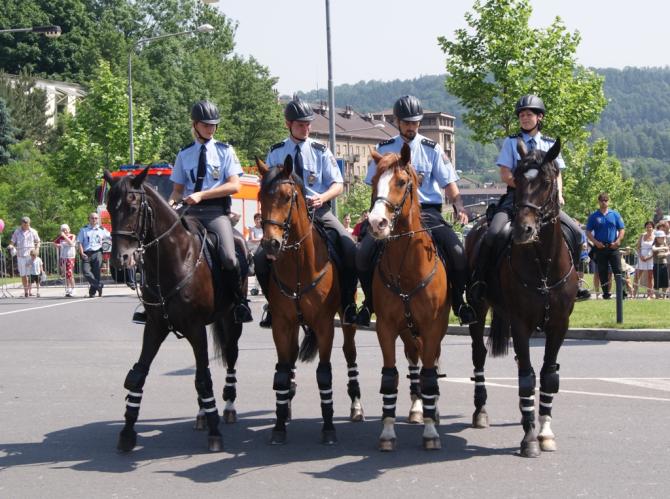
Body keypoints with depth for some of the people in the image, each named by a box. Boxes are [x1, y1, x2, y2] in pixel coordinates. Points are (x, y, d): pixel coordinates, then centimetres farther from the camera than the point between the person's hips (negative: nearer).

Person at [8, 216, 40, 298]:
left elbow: (38, 242, 11)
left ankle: (29, 290, -1)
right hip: (20, 256, 1)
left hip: (30, 255, -1)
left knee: (30, 274, -6)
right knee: (23, 274, 2)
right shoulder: (17, 232, 6)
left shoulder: (33, 232, 5)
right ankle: (25, 290, 11)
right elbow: (12, 242, 7)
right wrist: (11, 246, -16)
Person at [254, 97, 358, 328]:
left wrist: (323, 197, -17)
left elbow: (338, 185, 5)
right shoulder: (275, 153, 10)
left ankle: (348, 305, -10)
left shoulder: (321, 151, 7)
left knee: (350, 251, -25)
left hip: (319, 211, -1)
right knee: (262, 256, -22)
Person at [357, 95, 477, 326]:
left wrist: (459, 206, -13)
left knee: (457, 252, -23)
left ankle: (458, 301, 0)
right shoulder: (384, 149, 10)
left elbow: (448, 183, 4)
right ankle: (370, 301, 2)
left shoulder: (432, 149, 8)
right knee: (363, 253, -21)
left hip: (428, 211, 0)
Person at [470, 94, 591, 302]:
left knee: (575, 231, -11)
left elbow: (557, 174, 16)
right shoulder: (511, 142, 6)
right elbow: (505, 175, -2)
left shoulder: (550, 144, 15)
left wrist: (558, 194, -5)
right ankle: (478, 280, -13)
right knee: (493, 234, -27)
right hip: (516, 197, -3)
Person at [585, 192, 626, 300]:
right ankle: (606, 292, 10)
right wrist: (596, 242, -10)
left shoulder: (615, 214, 7)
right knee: (602, 272, 3)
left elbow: (622, 230, 7)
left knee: (617, 270, -4)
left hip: (613, 247, 0)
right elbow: (588, 232, 4)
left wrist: (617, 241, -8)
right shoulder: (593, 216, 5)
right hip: (600, 248, 0)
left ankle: (622, 291, -2)